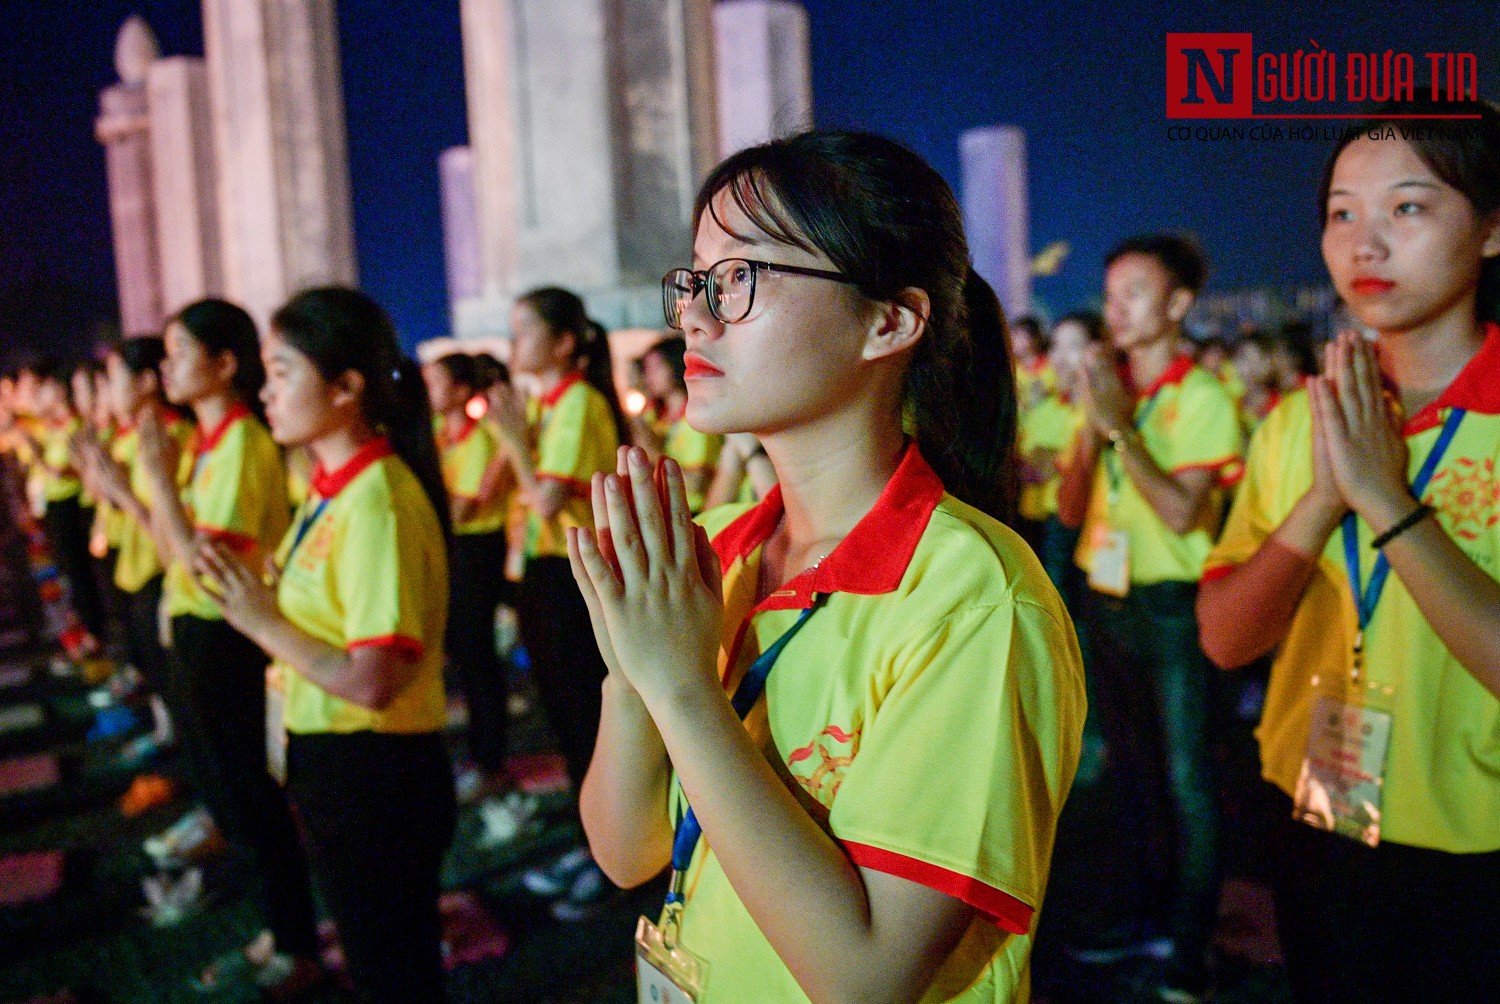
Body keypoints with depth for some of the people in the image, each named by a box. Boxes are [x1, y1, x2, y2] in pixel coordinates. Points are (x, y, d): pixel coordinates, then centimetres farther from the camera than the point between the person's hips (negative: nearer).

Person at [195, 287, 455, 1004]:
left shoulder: (378, 501, -24)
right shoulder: (331, 488, 4)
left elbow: (371, 681, -29)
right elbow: (313, 618, 8)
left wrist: (264, 624, -19)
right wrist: (249, 594, -5)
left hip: (376, 774, -9)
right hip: (329, 756, 9)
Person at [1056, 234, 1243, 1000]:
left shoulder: (1203, 399, -9)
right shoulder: (1108, 391, 8)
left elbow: (1182, 512, -20)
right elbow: (1070, 510, 4)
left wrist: (1120, 425, -20)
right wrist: (1090, 426, -9)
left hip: (1170, 605, -6)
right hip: (1107, 598, 7)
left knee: (1183, 776, -2)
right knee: (1130, 766, 16)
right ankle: (1151, 915, 30)